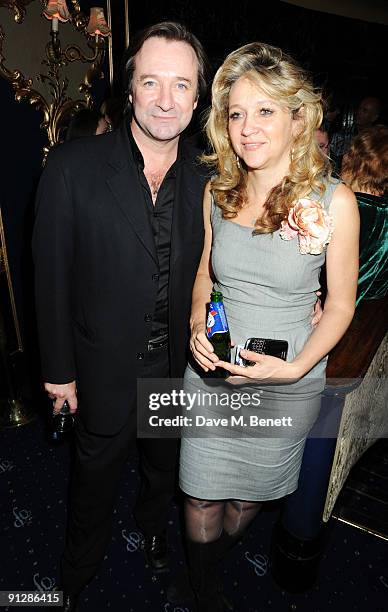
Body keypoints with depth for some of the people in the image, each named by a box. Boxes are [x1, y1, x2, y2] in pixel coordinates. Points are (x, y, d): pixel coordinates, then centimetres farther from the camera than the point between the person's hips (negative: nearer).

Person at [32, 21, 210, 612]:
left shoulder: (206, 179, -7)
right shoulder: (74, 167, -17)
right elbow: (52, 275, -12)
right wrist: (58, 369, -8)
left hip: (179, 364, 3)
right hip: (106, 368, -2)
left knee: (165, 462, 28)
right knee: (96, 477, 22)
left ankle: (153, 524, 63)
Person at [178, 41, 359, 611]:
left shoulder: (333, 201, -13)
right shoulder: (217, 191, -3)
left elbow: (341, 303, -7)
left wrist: (296, 366, -19)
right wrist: (198, 327, -9)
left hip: (289, 382, -1)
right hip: (212, 371, 2)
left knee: (250, 493, 21)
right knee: (201, 502, 13)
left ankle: (215, 560, 56)